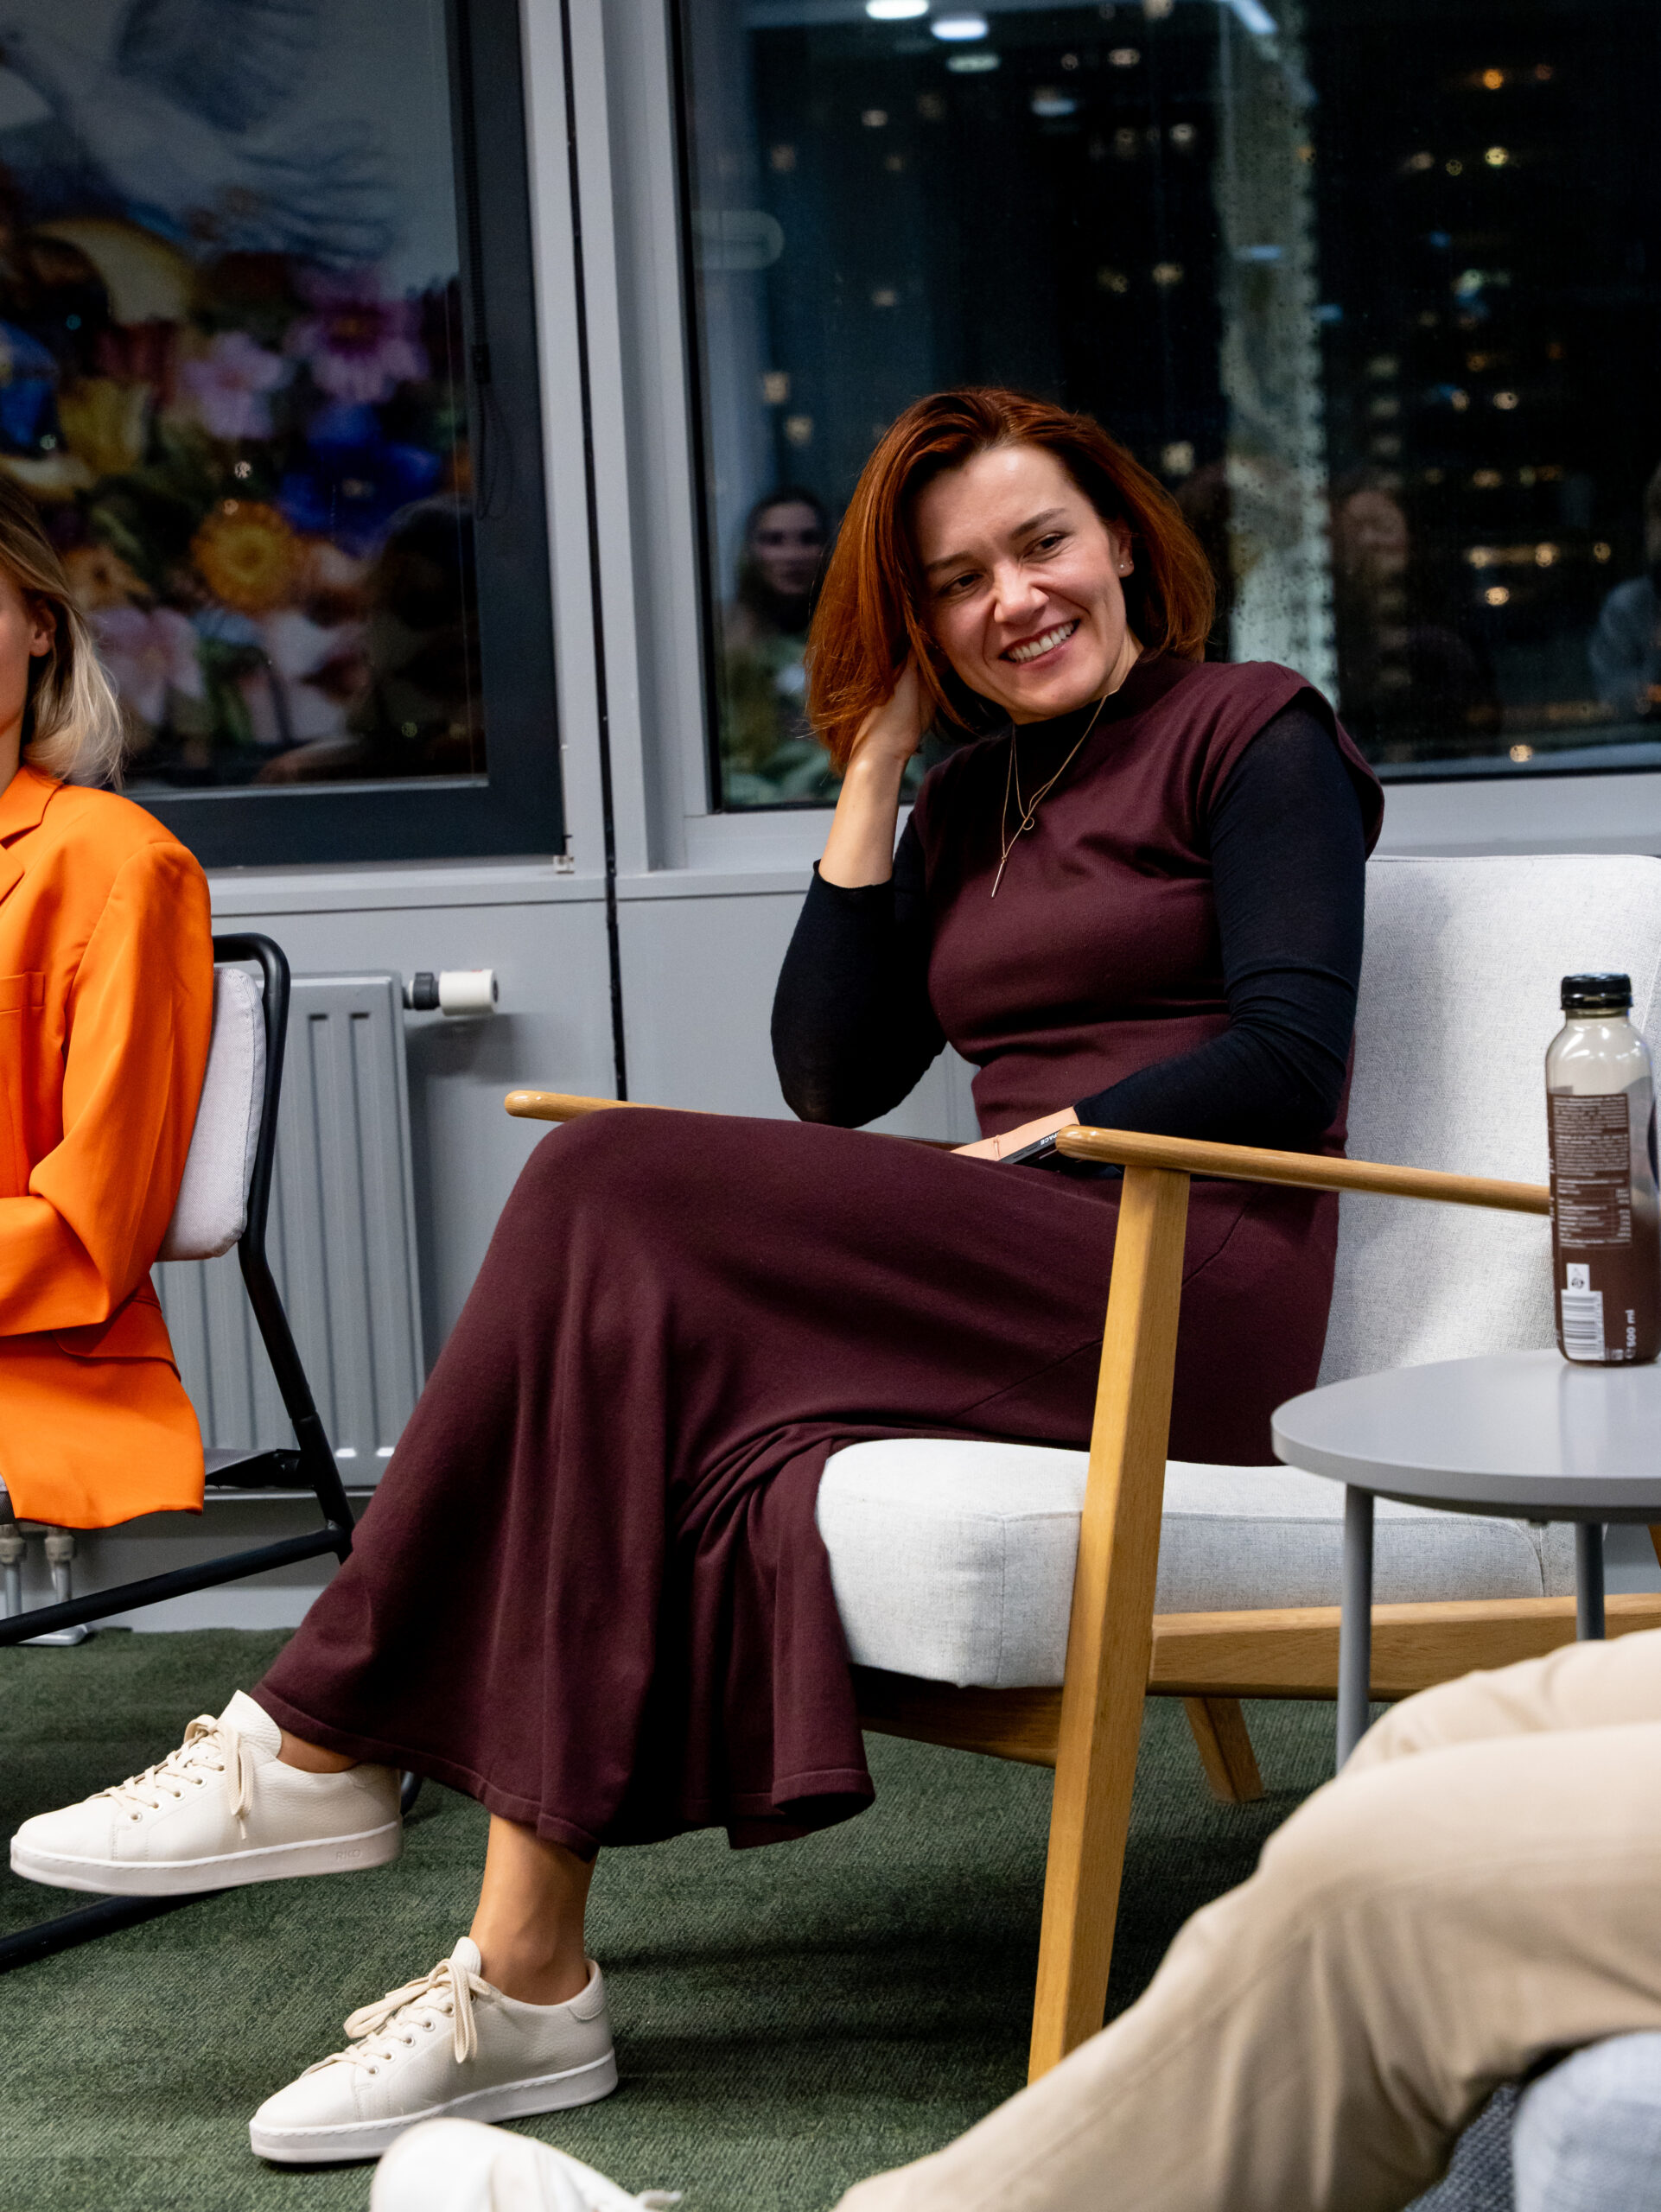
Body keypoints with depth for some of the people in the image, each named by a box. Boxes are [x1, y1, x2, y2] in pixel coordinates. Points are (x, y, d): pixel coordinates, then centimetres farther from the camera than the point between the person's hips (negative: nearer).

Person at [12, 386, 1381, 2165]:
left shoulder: (1254, 733, 6)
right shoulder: (971, 802, 25)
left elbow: (1288, 1058, -7)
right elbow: (834, 1077, 12)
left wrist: (1013, 1157, -12)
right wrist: (874, 765, 11)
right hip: (1011, 1305, 6)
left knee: (620, 1191, -23)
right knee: (638, 1322, -26)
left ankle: (324, 1739, -17)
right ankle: (524, 1980, -32)